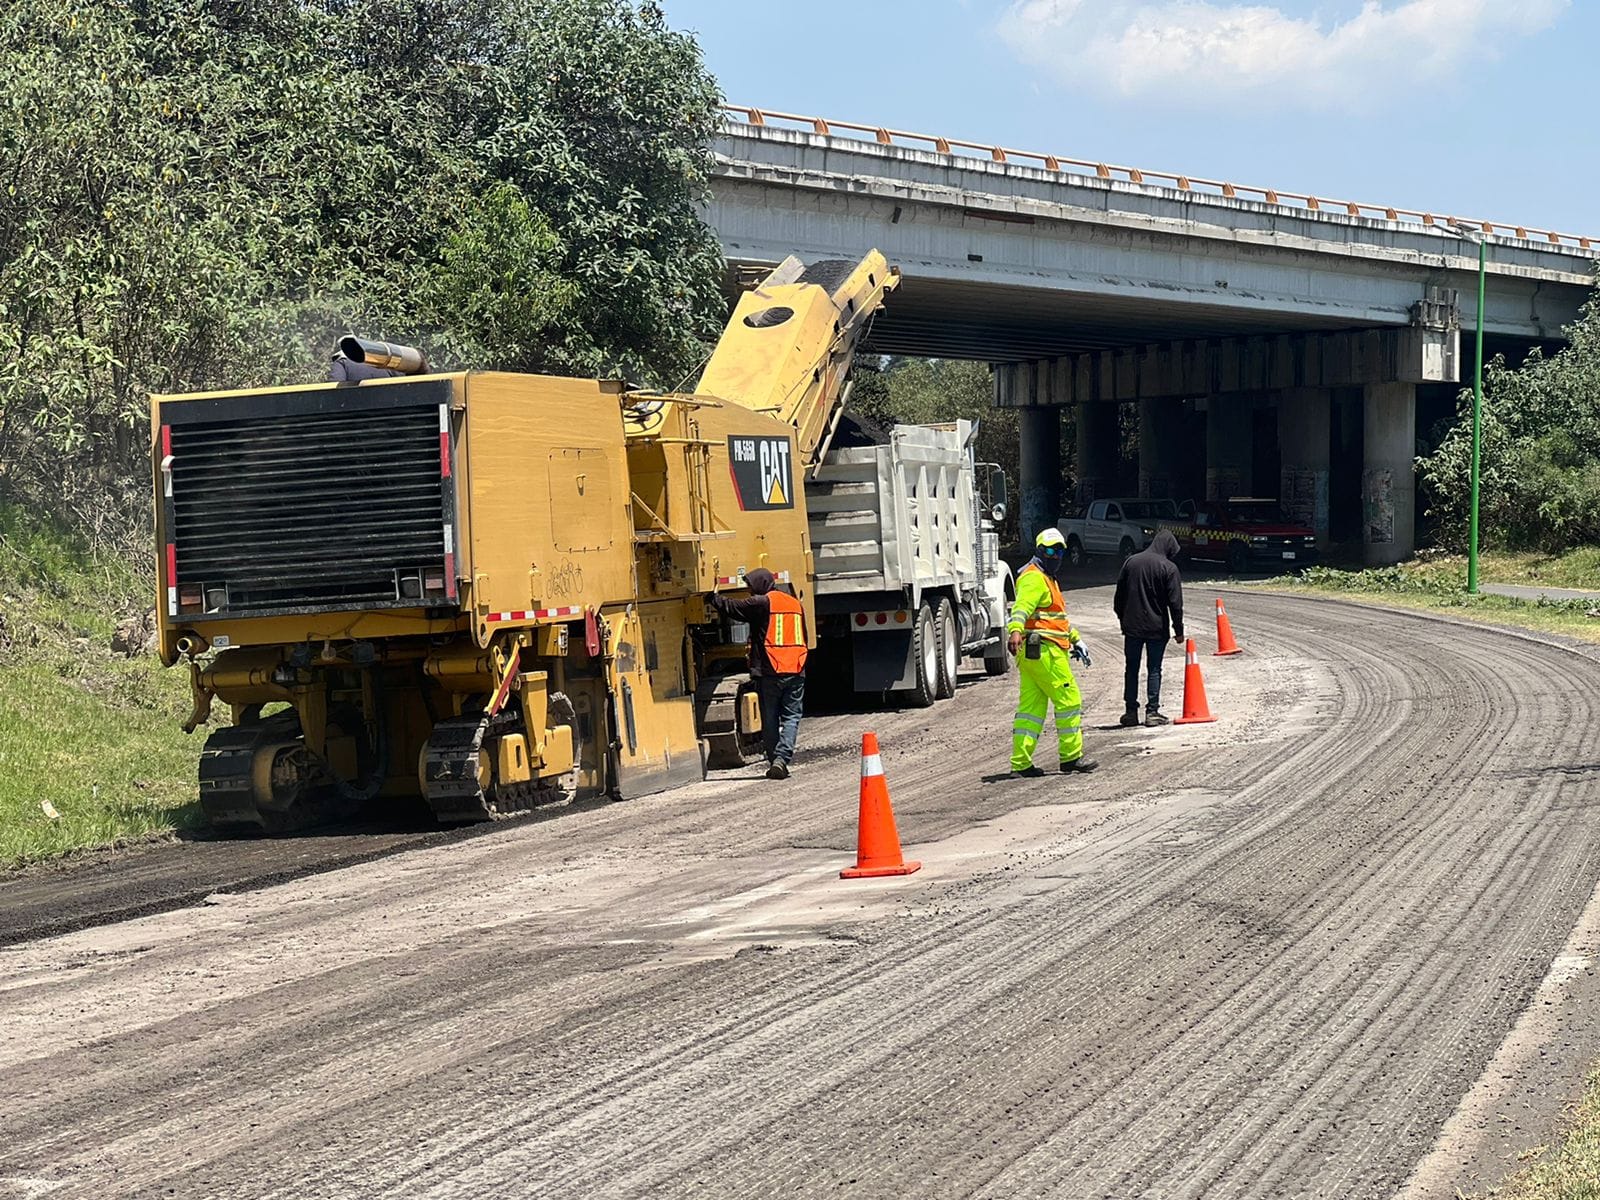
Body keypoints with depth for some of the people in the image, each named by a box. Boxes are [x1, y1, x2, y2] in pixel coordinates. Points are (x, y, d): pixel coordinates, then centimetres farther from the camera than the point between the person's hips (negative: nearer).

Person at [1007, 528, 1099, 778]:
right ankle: (1071, 756, 6)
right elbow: (1022, 607, -29)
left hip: (1032, 654, 10)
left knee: (1031, 707, 6)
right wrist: (1015, 631, -46)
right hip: (1044, 651, -10)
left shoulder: (1047, 579, 25)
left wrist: (1076, 639, 41)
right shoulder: (1034, 578, -10)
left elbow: (1058, 616, 38)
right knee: (1069, 699, -2)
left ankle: (1021, 764, 3)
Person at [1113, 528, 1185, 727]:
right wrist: (1178, 630, -2)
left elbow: (1119, 596, 10)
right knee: (1154, 669, 3)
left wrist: (1122, 619, 19)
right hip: (1157, 627, -3)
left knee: (1132, 669, 10)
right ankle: (1152, 712, 2)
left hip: (1132, 627, 3)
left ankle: (1131, 711, 10)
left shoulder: (1131, 562, 4)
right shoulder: (1169, 568, -9)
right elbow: (1175, 602, -9)